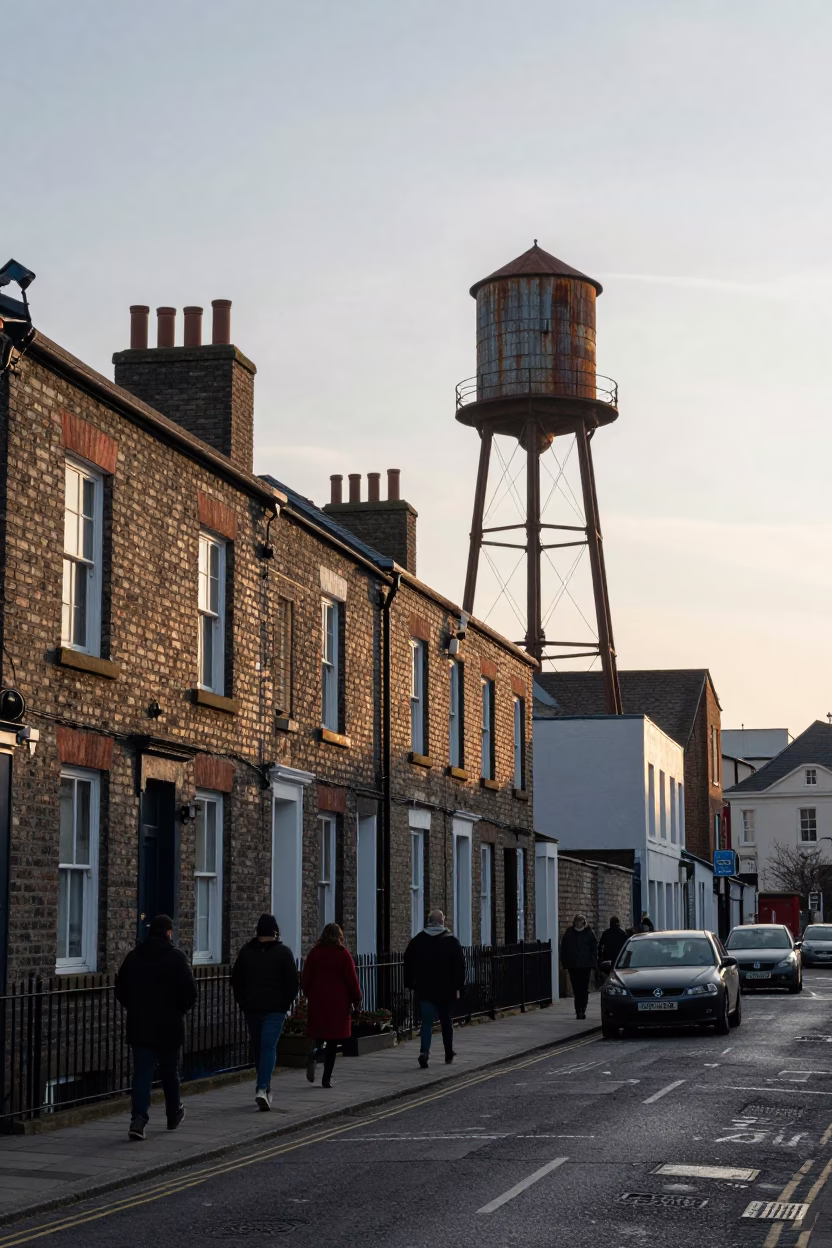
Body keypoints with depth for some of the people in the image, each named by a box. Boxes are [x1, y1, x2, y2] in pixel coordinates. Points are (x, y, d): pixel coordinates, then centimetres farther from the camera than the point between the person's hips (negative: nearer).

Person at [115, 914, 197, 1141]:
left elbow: (120, 989, 8)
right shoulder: (175, 956, -8)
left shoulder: (134, 956, 4)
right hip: (169, 1026, -2)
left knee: (142, 1072, -1)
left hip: (139, 1026, 2)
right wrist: (182, 1009, 7)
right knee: (169, 1071, 15)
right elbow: (190, 990, -12)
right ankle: (173, 1114, 30)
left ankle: (138, 1118, -16)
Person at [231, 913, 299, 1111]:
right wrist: (287, 1002, 6)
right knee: (269, 1047, -7)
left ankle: (265, 1089, 22)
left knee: (258, 1048, 14)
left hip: (251, 1008, 3)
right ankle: (262, 1089, -22)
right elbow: (292, 981, -5)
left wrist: (242, 1002, 17)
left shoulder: (246, 951, 6)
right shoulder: (283, 952, -4)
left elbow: (235, 980, 10)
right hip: (275, 1008, -3)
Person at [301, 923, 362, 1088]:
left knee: (320, 1036, 14)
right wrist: (356, 999, 6)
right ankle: (326, 1079, -2)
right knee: (333, 1040, 3)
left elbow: (305, 979, 6)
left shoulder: (314, 953, 3)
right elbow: (352, 980, -5)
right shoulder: (343, 954, -5)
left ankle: (314, 1055, -19)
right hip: (338, 1003, -2)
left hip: (317, 1001, 3)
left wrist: (310, 996, 21)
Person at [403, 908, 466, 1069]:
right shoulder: (451, 941, -2)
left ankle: (424, 1051, -23)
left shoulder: (417, 940, 3)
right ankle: (449, 1054, 25)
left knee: (427, 1021, -1)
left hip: (424, 989, 0)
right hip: (446, 989, 0)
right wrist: (458, 986, 1)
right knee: (446, 1021, 16)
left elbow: (408, 964, 6)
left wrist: (410, 984, 12)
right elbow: (460, 965, -4)